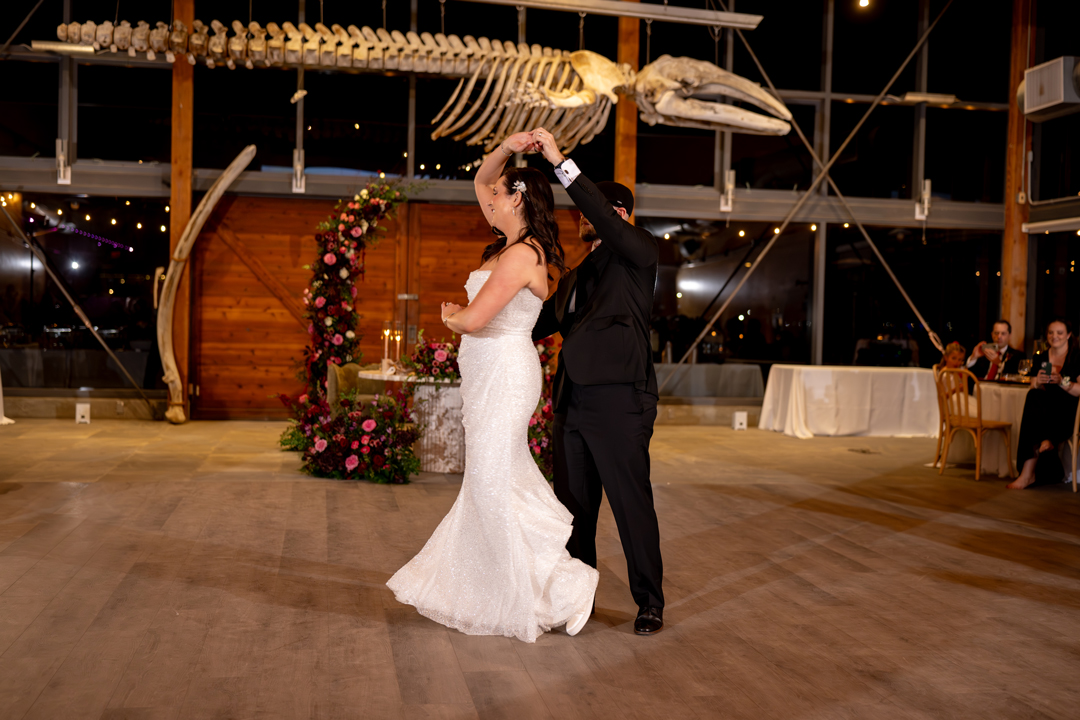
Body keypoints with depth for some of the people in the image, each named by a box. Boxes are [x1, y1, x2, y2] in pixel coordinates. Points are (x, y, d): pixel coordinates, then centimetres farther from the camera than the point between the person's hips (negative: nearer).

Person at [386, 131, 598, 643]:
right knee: (488, 481, 15)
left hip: (505, 375, -10)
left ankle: (565, 587, 4)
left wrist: (451, 318, 0)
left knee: (497, 486, -5)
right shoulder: (512, 242, 12)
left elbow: (474, 319, -22)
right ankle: (472, 588, 27)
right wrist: (506, 149, 8)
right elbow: (480, 182, 24)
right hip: (490, 376, 10)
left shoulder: (522, 254, -17)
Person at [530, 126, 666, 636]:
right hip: (572, 402, 8)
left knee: (632, 503, -1)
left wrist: (561, 163, -18)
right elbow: (540, 322, 25)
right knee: (573, 504, 13)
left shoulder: (639, 253, 2)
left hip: (618, 401, -8)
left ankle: (649, 602, 13)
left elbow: (607, 220, -16)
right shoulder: (574, 277, 24)